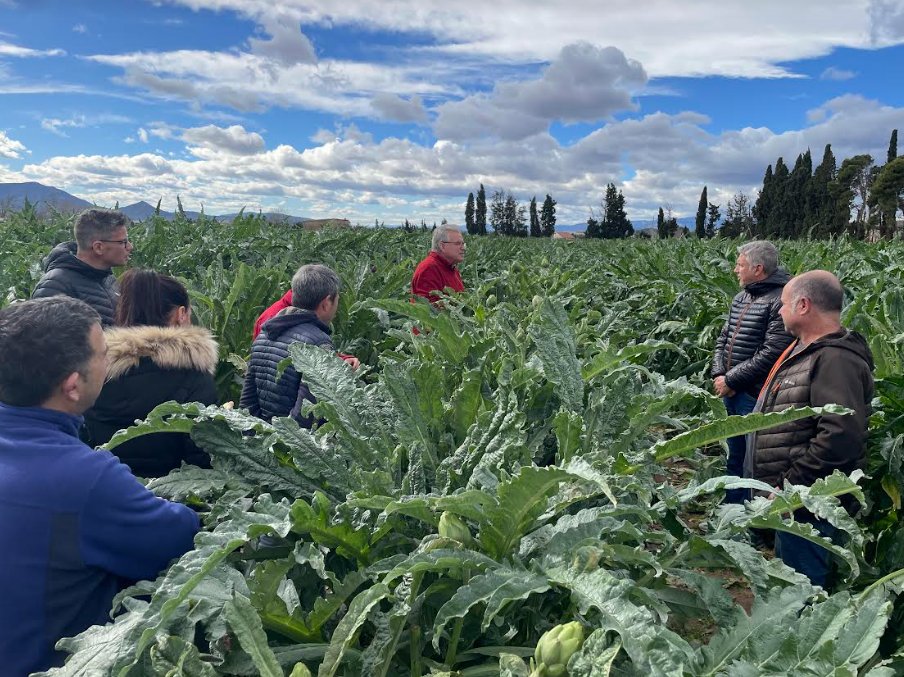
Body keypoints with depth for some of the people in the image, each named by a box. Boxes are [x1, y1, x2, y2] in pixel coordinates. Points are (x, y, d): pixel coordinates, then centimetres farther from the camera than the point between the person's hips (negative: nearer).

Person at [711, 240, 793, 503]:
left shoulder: (780, 301, -17)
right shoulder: (741, 297, 10)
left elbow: (771, 354, -23)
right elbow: (723, 338, 14)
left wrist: (731, 380, -16)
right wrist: (718, 375, -1)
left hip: (757, 397, -8)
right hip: (732, 394, 9)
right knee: (735, 459, 21)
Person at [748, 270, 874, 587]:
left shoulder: (835, 359, -22)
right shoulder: (805, 350, 11)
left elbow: (841, 436, -32)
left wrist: (788, 485, -26)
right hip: (790, 498, 10)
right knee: (787, 572, 24)